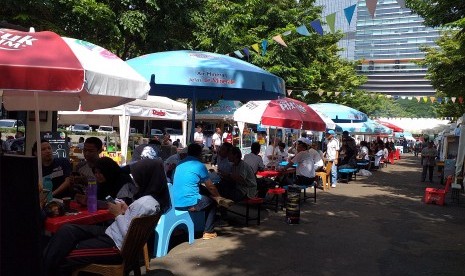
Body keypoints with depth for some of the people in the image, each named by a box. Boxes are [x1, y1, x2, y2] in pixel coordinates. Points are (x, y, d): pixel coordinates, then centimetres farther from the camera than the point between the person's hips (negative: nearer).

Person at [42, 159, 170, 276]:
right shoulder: (151, 197, 3)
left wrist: (118, 214, -13)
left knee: (65, 259, -8)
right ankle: (46, 264, 4)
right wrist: (126, 210, 2)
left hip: (116, 245, -10)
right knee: (66, 230, 2)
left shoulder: (145, 203, -27)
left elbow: (128, 234, -24)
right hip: (111, 234, 10)